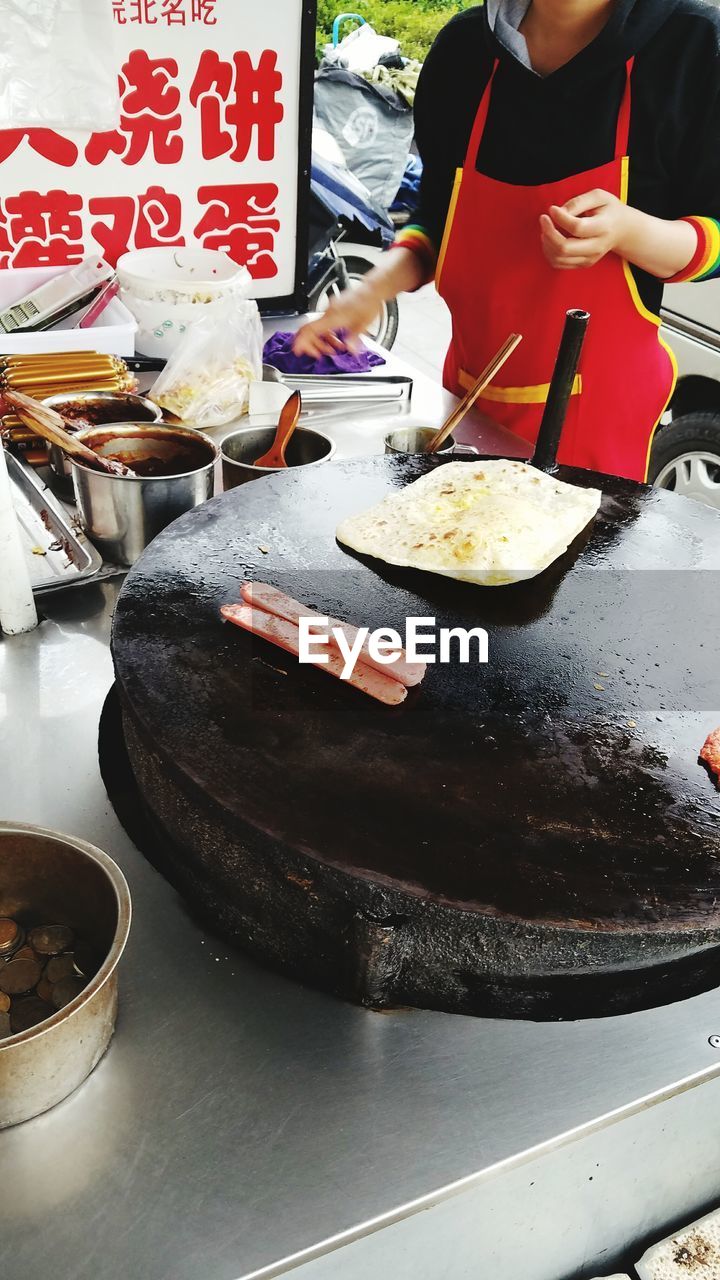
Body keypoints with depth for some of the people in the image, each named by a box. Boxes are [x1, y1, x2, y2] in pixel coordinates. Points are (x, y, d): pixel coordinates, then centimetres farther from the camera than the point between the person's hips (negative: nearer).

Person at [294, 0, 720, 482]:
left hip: (599, 404, -3)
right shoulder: (464, 48, -1)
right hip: (471, 387, 4)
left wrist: (627, 230, -25)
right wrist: (377, 287, -10)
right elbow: (437, 217, 9)